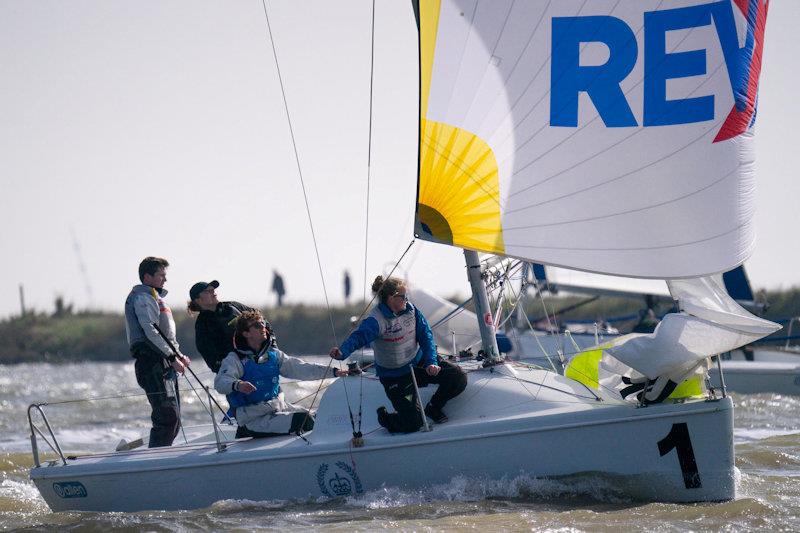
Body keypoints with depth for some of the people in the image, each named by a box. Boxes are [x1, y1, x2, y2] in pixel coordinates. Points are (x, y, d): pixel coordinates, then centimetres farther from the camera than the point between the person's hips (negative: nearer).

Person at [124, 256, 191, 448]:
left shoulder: (155, 297, 27)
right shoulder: (143, 297, -5)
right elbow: (151, 332, -17)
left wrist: (179, 356, 14)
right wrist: (172, 357, -18)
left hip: (166, 366, 11)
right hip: (153, 362, -11)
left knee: (173, 420, 9)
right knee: (167, 416, -18)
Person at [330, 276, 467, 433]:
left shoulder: (410, 310, -7)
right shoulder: (377, 320, -25)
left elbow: (426, 335, -6)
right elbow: (359, 336, -41)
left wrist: (432, 362, -21)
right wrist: (342, 352, -63)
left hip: (419, 362, 6)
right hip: (395, 376, -6)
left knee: (458, 378, -7)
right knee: (412, 423, -12)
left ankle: (434, 408, 19)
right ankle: (385, 417, 22)